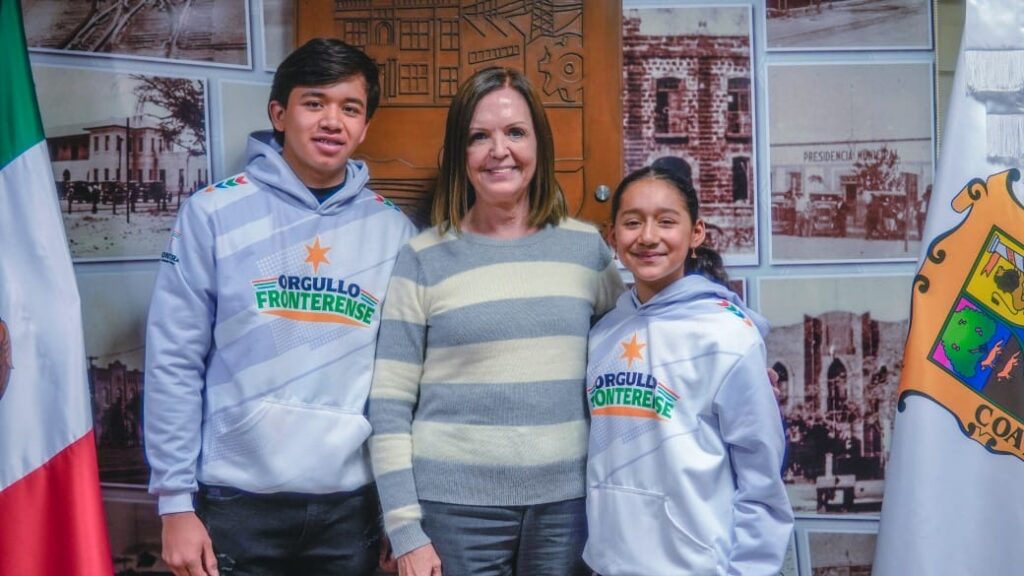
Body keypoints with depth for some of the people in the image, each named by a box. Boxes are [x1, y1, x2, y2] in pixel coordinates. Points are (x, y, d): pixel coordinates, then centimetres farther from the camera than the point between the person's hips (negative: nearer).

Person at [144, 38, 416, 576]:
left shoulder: (394, 230, 2)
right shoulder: (214, 212, -5)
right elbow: (173, 361, -4)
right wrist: (175, 502, -6)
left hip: (352, 504, 3)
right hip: (237, 501, -2)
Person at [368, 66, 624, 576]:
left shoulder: (587, 248, 4)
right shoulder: (423, 259, -3)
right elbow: (389, 405, -4)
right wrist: (405, 530, -7)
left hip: (567, 501, 2)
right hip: (455, 506, -2)